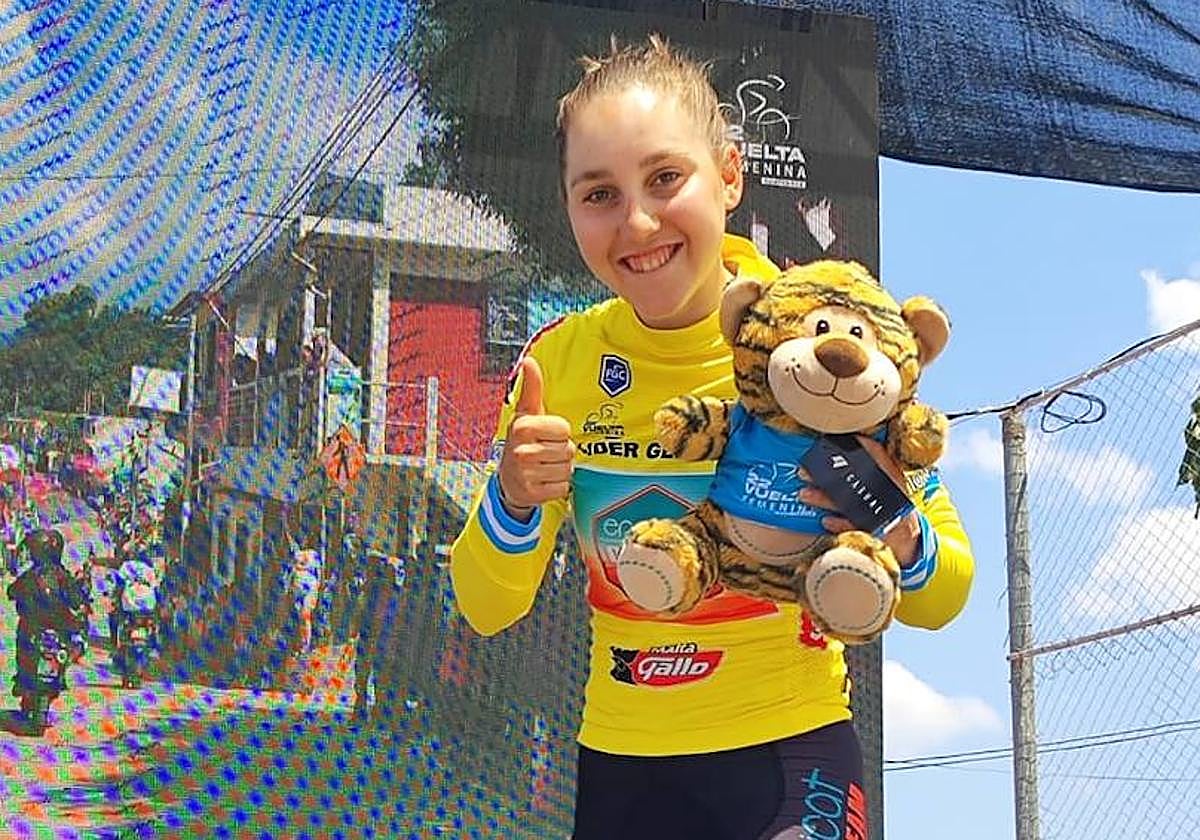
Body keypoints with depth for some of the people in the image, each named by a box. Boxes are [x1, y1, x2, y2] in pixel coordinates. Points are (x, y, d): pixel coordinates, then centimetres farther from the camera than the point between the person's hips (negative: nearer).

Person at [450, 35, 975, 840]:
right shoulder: (558, 361, -8)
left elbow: (942, 599, -7)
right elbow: (487, 609, -3)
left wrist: (903, 542, -29)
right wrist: (512, 503, -22)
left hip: (791, 748, -2)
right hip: (621, 763, 2)